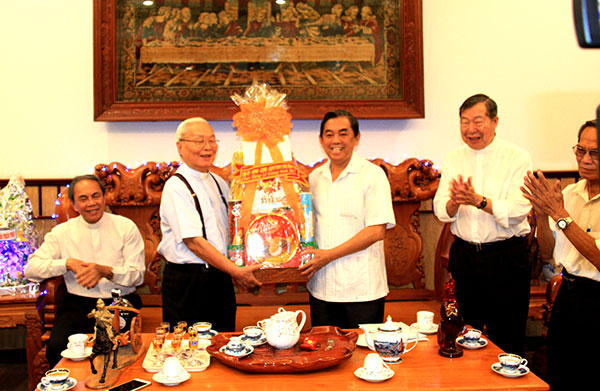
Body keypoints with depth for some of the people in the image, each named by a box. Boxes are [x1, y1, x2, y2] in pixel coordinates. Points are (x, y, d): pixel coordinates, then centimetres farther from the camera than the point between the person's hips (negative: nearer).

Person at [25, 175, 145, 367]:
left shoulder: (126, 227, 6)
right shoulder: (62, 232, 10)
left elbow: (137, 275, 0)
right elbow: (31, 268, 5)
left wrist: (105, 270, -18)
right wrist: (68, 263, -10)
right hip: (78, 303, 2)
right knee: (56, 347, -26)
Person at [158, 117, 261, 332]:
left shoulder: (219, 183, 11)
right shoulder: (176, 186, -11)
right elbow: (193, 241, -17)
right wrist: (236, 271, -17)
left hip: (221, 280, 7)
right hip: (187, 284, -6)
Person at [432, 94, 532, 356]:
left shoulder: (517, 158, -5)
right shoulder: (453, 159, 7)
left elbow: (518, 211, -15)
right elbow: (441, 212, 1)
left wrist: (478, 200, -26)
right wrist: (454, 202, -21)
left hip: (506, 258, -4)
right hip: (464, 254, 4)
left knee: (507, 340, 3)